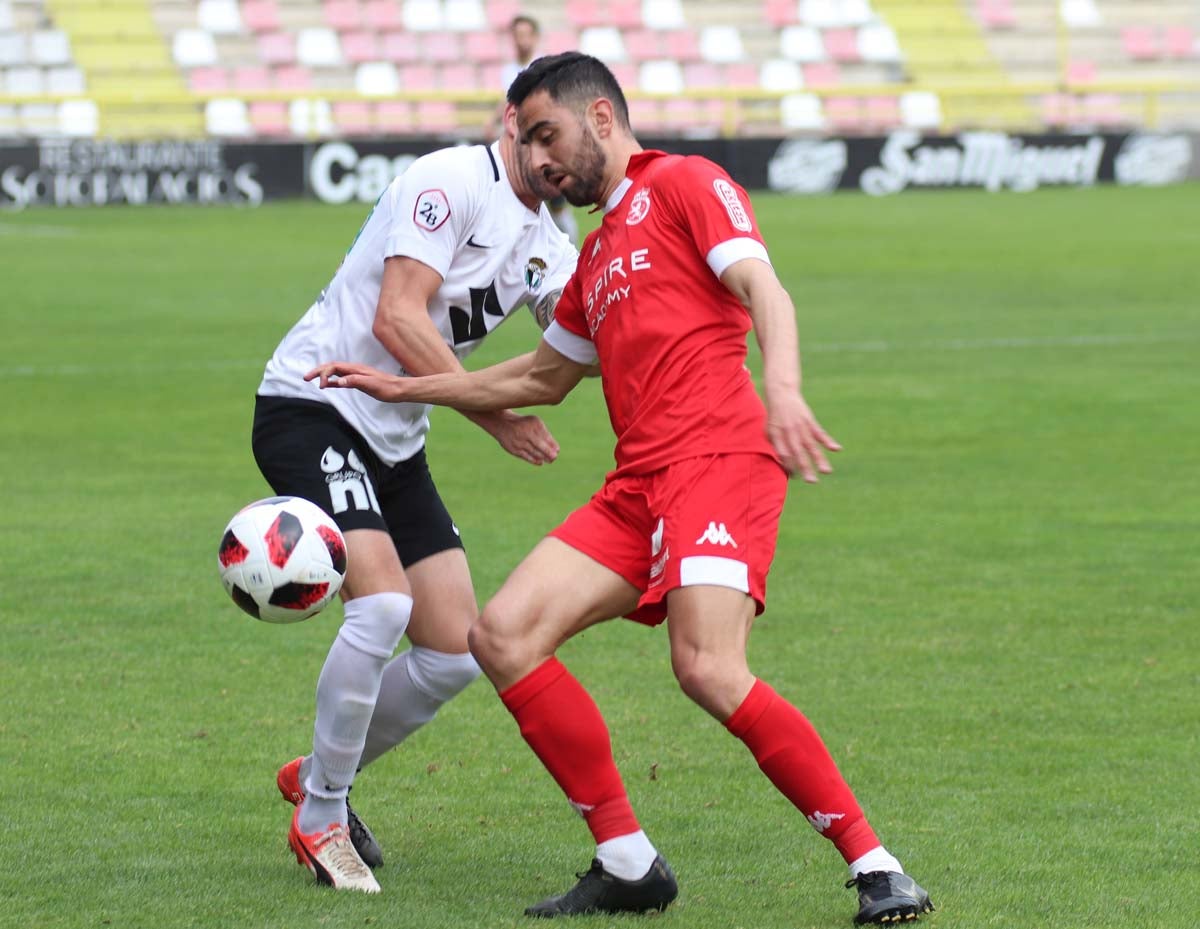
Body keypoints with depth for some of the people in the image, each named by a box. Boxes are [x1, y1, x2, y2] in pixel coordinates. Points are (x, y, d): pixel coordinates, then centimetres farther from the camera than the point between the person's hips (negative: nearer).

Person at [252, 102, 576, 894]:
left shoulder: (546, 243, 11)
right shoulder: (448, 182, -15)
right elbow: (397, 321, -21)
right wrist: (492, 414, -19)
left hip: (395, 441, 9)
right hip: (313, 407, -9)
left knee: (456, 653, 2)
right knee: (383, 602, -25)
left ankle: (322, 776, 26)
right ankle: (321, 818, -8)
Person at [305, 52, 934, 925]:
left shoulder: (684, 184, 4)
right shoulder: (599, 253, 29)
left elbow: (763, 289, -13)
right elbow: (543, 376, 41)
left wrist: (782, 387, -32)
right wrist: (406, 388, 41)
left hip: (719, 460, -9)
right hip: (636, 489, 9)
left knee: (710, 670, -26)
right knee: (504, 634, -5)